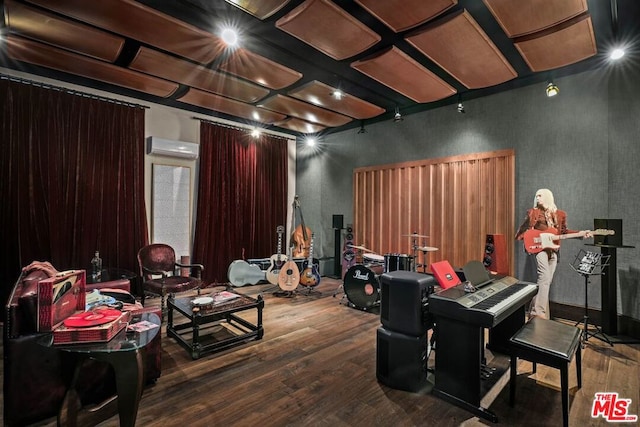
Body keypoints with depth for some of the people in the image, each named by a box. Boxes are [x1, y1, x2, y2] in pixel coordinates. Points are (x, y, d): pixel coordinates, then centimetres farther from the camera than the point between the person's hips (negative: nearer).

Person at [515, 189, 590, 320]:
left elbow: (564, 231, 18)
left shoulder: (560, 214, 14)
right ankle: (538, 313, -20)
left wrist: (581, 233, 6)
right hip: (539, 247, -5)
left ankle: (534, 311, 16)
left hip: (553, 250, 5)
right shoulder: (533, 212, 3)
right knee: (544, 278, -20)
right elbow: (524, 229, -3)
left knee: (548, 280, 6)